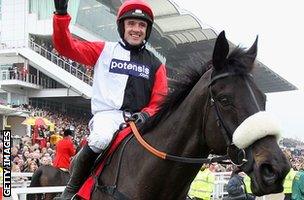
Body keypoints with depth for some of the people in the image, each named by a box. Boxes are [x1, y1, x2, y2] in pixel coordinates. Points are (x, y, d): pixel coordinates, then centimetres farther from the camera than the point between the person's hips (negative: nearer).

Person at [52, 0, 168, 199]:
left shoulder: (155, 64, 17)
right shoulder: (104, 51, 13)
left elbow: (160, 100, 11)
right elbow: (67, 47, 5)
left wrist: (146, 114, -12)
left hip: (139, 120, 3)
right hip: (108, 115, -3)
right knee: (100, 140, -35)